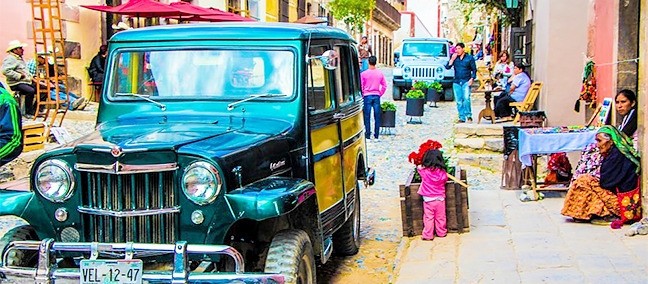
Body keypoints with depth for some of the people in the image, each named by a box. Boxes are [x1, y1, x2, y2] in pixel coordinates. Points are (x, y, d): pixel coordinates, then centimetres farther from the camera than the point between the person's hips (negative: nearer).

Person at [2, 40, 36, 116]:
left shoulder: (20, 58, 21)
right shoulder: (10, 59, -11)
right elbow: (5, 71, -26)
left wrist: (30, 77, 14)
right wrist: (19, 76, -23)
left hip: (26, 82, 10)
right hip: (16, 84, -10)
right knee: (30, 91, -34)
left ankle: (35, 110, 8)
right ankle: (28, 113, -20)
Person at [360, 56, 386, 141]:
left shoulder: (363, 74, -7)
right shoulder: (380, 73, 1)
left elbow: (361, 86, -3)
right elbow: (384, 86, 5)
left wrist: (362, 95, 10)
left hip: (367, 96, -2)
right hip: (376, 96, 2)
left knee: (367, 117, 4)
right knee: (377, 116, 7)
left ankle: (368, 135, 5)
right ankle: (376, 135, 10)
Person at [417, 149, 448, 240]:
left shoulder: (424, 172, -14)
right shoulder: (443, 173, -12)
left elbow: (419, 167, 6)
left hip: (428, 200, -1)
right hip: (440, 199, 1)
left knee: (428, 218, 9)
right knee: (440, 218, 16)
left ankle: (428, 235, 12)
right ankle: (442, 232, 30)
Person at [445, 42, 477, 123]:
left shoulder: (469, 58, 3)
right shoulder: (454, 58, 11)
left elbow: (474, 69, 5)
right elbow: (447, 67, 3)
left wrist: (472, 79, -8)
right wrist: (452, 59, -8)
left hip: (466, 82, -3)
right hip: (456, 82, 3)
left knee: (466, 98, -19)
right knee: (459, 101, 2)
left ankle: (469, 115, -10)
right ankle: (462, 118, 9)